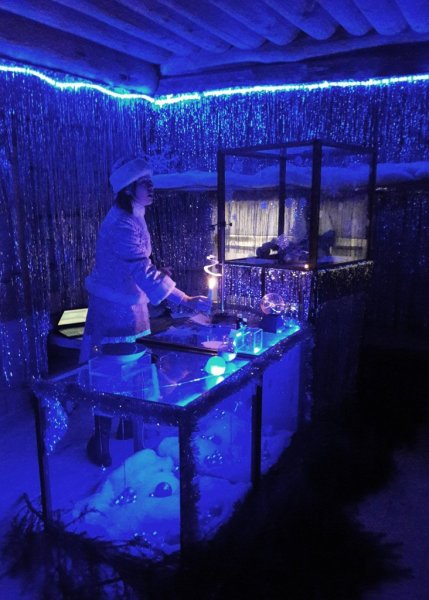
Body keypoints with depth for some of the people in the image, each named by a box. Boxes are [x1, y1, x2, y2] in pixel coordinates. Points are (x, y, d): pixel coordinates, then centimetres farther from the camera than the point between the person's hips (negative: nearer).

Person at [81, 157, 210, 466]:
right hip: (115, 307, -9)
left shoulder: (133, 218, 7)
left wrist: (156, 272, 3)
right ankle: (101, 442, 18)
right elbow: (143, 271, -32)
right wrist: (186, 300, -34)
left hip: (130, 302, 9)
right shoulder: (120, 225, -24)